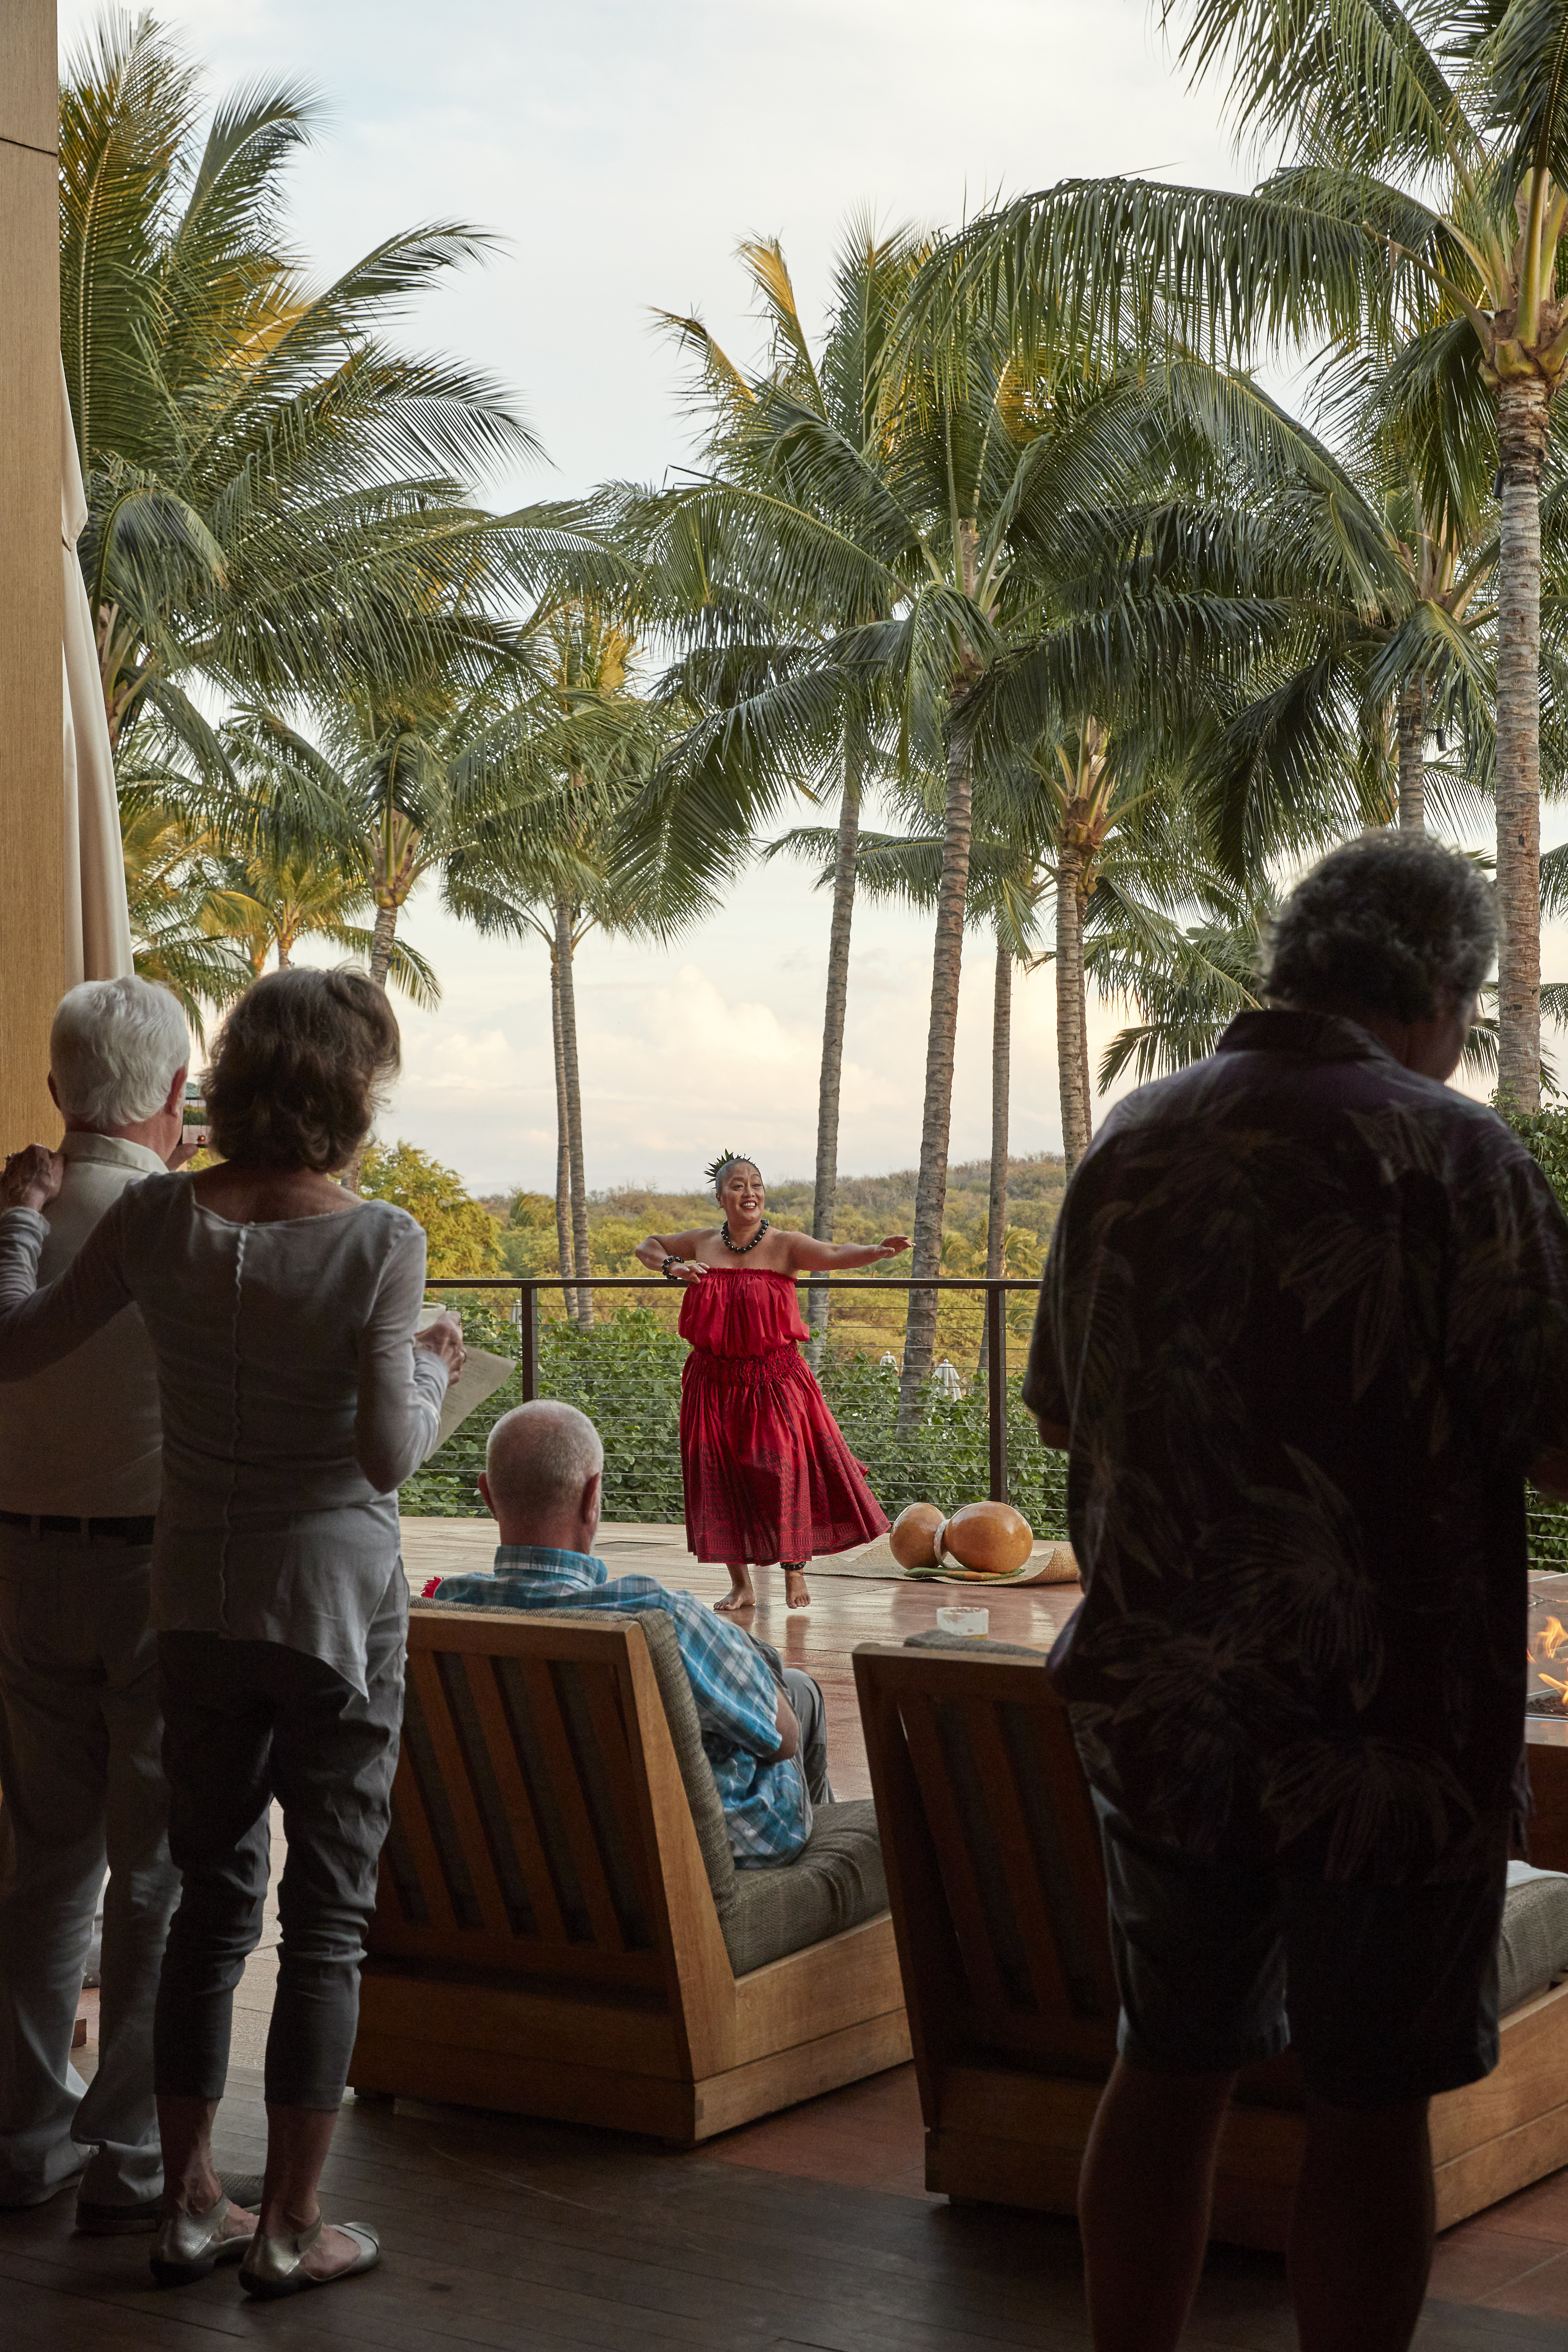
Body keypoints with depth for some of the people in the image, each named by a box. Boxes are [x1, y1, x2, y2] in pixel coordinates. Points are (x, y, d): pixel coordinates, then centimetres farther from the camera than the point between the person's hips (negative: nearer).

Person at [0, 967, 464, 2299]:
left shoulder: (159, 1219, -5)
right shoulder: (379, 1243, -16)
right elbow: (390, 1455, -19)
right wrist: (436, 1373, 0)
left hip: (200, 1611, 4)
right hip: (337, 1609, -4)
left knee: (213, 1904, 17)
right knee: (327, 1921, 7)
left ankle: (190, 2209, 25)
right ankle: (291, 2230, 14)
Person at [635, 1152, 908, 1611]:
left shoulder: (785, 1246, -6)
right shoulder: (702, 1244, 5)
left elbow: (833, 1254, -24)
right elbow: (649, 1246, 22)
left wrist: (877, 1250, -42)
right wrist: (671, 1267, 1)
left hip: (773, 1379, -3)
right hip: (714, 1381, 3)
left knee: (785, 1470, -9)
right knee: (721, 1479, 3)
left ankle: (795, 1572, 11)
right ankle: (741, 1585, 15)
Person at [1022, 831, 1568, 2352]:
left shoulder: (1132, 1142, 4)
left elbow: (1058, 1412, 14)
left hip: (1158, 1708, 5)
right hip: (1387, 1722, -5)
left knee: (1170, 2066, 17)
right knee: (1371, 2105, 7)